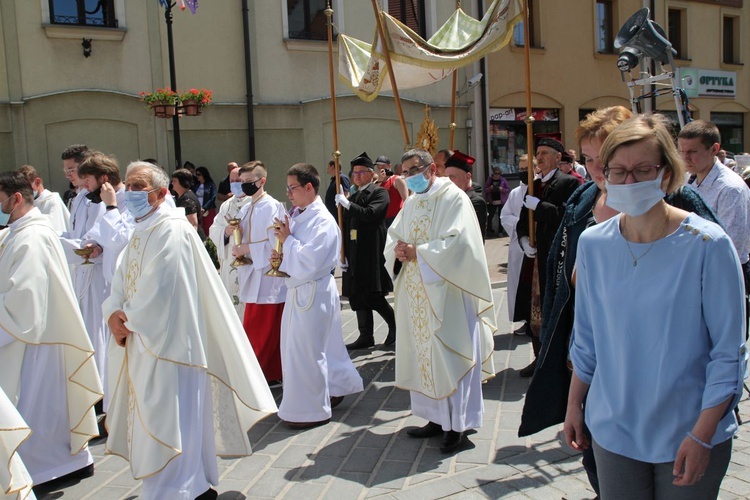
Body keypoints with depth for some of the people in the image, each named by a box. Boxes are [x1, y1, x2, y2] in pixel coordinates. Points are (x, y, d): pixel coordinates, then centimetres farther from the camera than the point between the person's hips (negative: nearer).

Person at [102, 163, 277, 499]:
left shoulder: (171, 229, -14)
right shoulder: (141, 230, 14)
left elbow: (159, 290, -21)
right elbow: (123, 279, 13)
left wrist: (130, 321, -9)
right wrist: (114, 313, -6)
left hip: (166, 340, -10)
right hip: (144, 339, 10)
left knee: (165, 418, -3)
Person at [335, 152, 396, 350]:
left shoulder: (379, 193, -4)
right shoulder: (353, 197, 16)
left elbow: (370, 214, -21)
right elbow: (347, 226, 16)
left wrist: (346, 203, -15)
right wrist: (344, 252, 10)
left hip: (372, 252, -7)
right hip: (354, 253, 7)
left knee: (373, 297, -5)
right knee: (358, 296, 7)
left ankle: (395, 325, 15)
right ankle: (366, 336, 14)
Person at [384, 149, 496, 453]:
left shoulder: (453, 198, -8)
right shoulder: (411, 203, 16)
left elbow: (457, 242, -20)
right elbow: (393, 236, 13)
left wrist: (417, 252, -18)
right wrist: (398, 251, -9)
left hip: (445, 293, -7)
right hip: (416, 294, 8)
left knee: (448, 356, -3)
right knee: (423, 354, 10)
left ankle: (457, 424, 8)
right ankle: (437, 417, 22)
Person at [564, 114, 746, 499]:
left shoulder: (707, 244, -13)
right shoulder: (592, 243, -3)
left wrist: (702, 435, -12)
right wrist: (574, 405, 10)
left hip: (689, 435, -2)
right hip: (613, 429, 3)